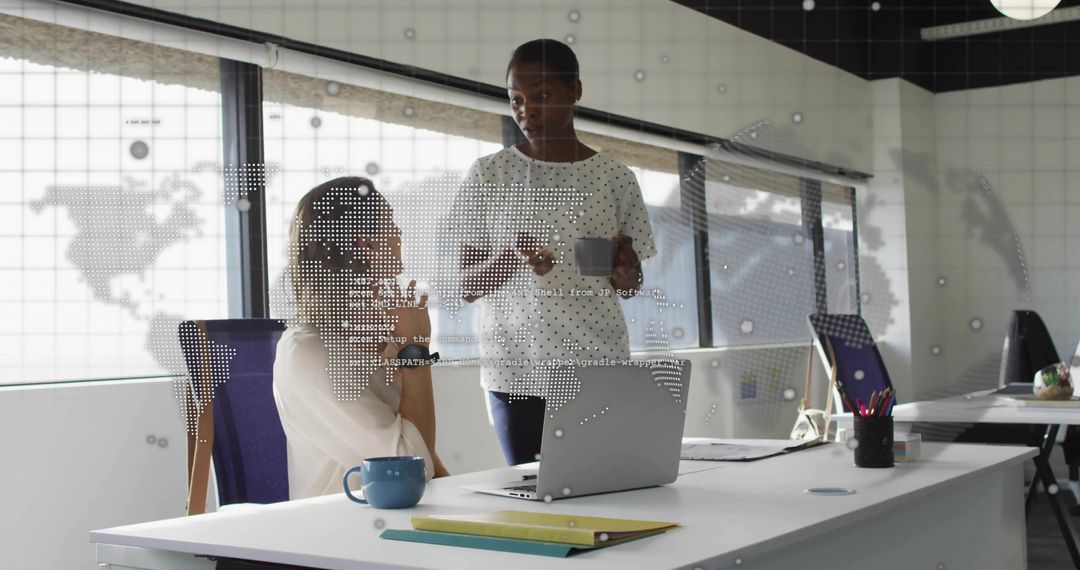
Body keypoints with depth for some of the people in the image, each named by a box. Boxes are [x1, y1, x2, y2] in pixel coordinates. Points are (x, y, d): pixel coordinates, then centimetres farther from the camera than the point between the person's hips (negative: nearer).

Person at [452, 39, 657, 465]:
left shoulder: (614, 178, 5)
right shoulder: (488, 175, 2)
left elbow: (630, 287, 12)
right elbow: (465, 286, 2)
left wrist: (625, 273, -11)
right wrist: (511, 258, -18)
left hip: (597, 368, 1)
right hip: (515, 369, 0)